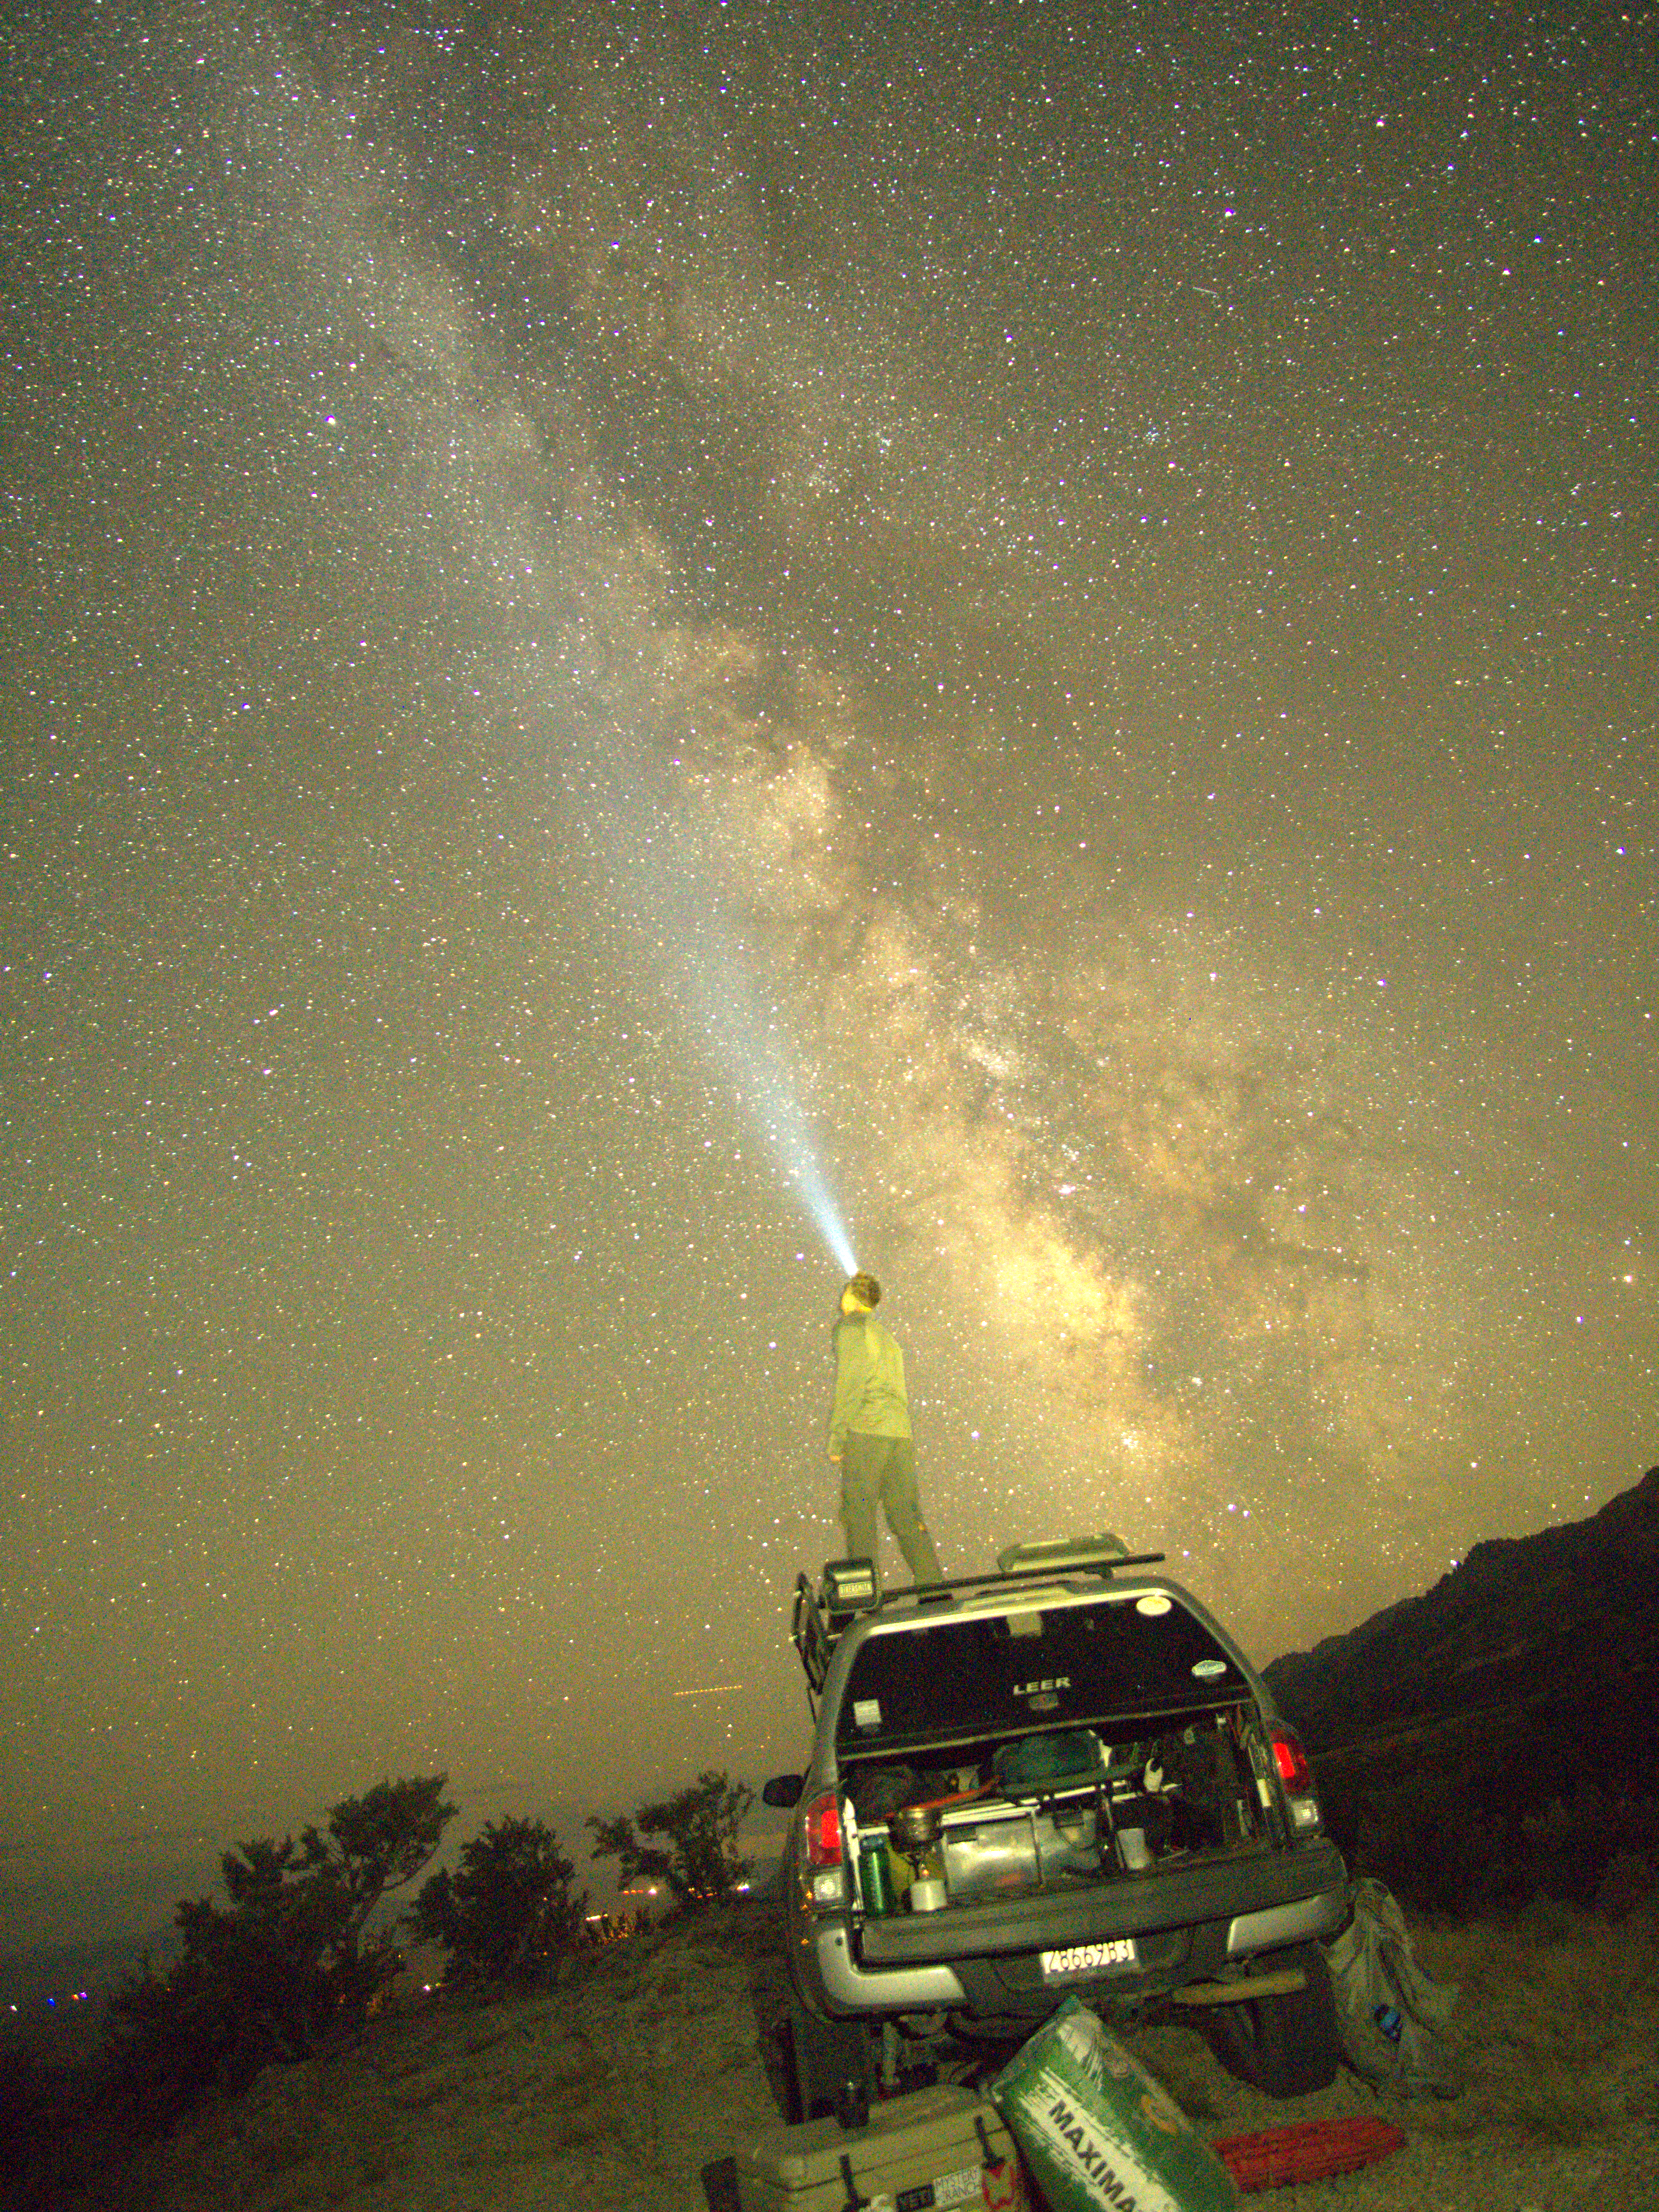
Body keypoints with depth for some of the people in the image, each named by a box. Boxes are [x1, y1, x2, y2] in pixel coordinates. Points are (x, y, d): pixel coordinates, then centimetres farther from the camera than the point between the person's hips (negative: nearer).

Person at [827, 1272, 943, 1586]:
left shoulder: (851, 1326, 3)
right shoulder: (887, 1336, 28)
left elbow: (849, 1383, -8)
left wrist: (836, 1439, -8)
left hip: (866, 1431, -7)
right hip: (901, 1433, 7)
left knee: (858, 1514, -5)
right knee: (905, 1516, 5)